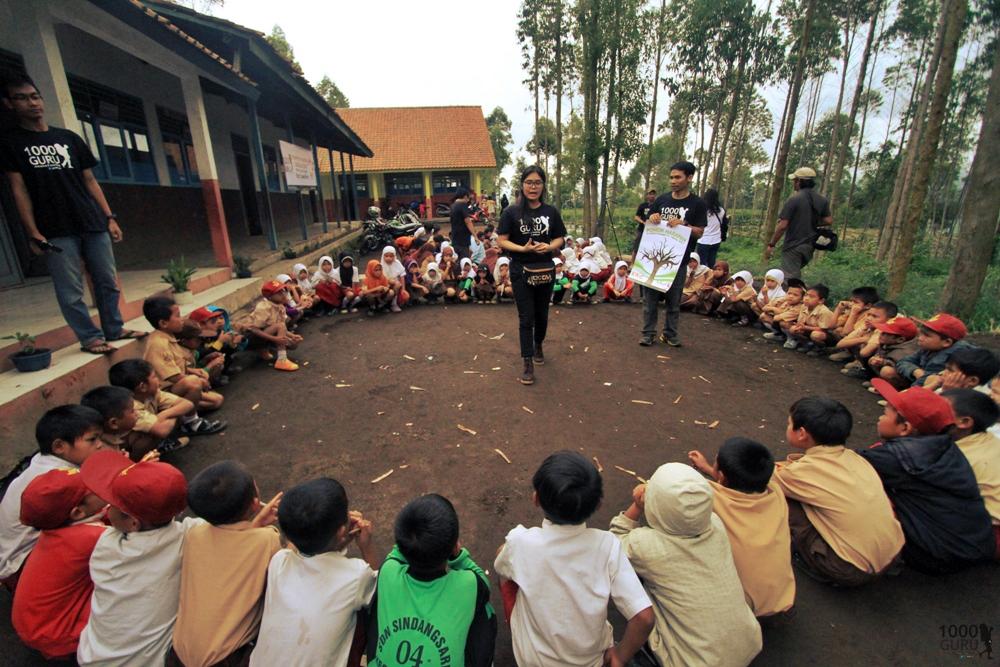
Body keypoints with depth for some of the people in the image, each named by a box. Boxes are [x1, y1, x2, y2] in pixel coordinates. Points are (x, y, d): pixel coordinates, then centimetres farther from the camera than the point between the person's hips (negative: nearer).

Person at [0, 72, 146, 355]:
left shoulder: (69, 138, 15)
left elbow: (90, 181, 14)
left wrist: (109, 218, 5)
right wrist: (33, 233, -8)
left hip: (93, 224, 3)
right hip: (56, 231, -3)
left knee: (108, 282, 6)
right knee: (70, 291, -2)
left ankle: (114, 329, 17)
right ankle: (90, 337, 6)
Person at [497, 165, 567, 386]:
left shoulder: (551, 212, 3)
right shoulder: (512, 212, -6)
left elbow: (560, 238, 8)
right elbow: (502, 241, -6)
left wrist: (549, 246, -14)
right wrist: (523, 248, -21)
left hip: (545, 271, 3)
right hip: (521, 271, -3)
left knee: (542, 314, 17)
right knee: (526, 318, -2)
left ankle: (538, 346, 44)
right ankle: (528, 364, 5)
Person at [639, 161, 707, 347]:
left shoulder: (697, 204, 1)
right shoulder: (661, 200, 8)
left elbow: (699, 232, -3)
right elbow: (646, 226, 13)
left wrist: (683, 224, -20)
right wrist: (651, 219, -10)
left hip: (678, 260, -2)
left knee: (674, 299, 6)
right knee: (650, 296, 2)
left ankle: (670, 333, 18)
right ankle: (648, 333, 10)